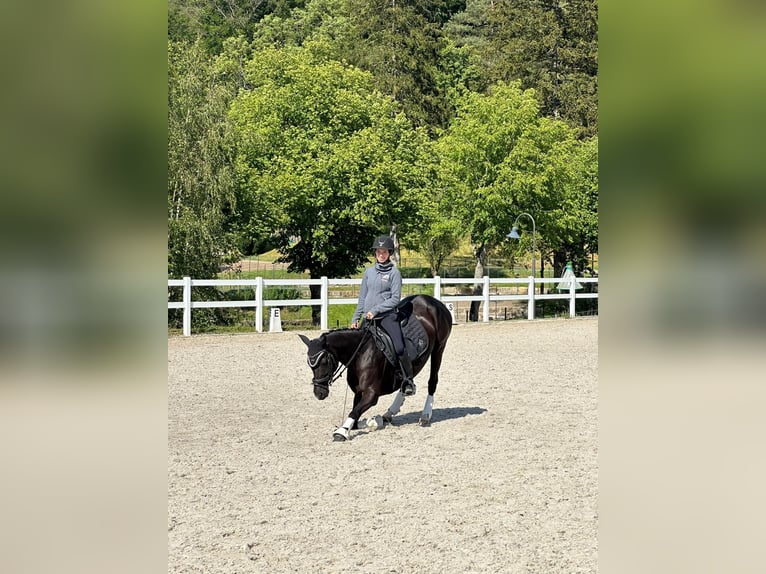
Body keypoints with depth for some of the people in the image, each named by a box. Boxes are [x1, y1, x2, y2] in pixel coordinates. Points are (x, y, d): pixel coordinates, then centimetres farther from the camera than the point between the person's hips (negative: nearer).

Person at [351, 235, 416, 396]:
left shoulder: (394, 273, 1)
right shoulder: (369, 272, 14)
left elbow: (395, 299, -6)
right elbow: (362, 297, 18)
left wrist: (375, 310, -14)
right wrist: (355, 318, 12)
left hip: (387, 316, -5)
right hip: (368, 318, 5)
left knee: (399, 348, -19)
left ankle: (408, 381, -6)